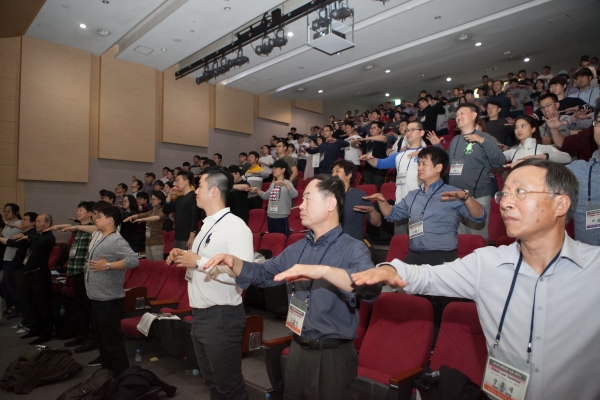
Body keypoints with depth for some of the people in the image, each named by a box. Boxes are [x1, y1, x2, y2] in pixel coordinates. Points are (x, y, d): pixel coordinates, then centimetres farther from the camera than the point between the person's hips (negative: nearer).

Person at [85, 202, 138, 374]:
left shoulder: (116, 240, -22)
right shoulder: (96, 235, 7)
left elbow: (133, 260, -32)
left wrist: (108, 266, -30)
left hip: (109, 299, -10)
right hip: (96, 297, 11)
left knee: (111, 337, -5)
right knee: (99, 334, 27)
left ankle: (121, 373, 6)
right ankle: (105, 360, 47)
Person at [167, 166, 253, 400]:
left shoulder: (235, 227, -18)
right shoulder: (208, 225, 11)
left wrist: (199, 261, -25)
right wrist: (184, 257, 4)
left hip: (222, 317, -9)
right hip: (200, 315, 9)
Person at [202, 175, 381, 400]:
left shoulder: (353, 249, -15)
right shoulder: (297, 249, 6)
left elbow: (371, 286, -34)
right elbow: (263, 274, 14)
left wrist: (323, 271, -46)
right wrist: (231, 261, -3)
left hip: (333, 355, -6)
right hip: (297, 351, 6)